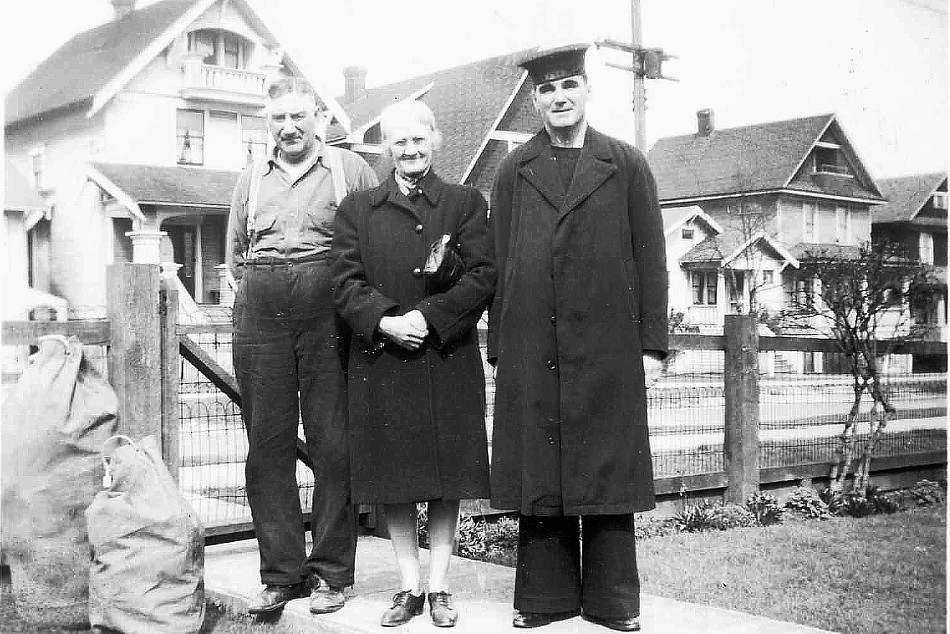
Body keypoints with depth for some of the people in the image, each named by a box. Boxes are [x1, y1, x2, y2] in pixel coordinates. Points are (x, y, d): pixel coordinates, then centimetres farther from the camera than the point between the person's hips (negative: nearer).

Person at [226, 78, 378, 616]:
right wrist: (260, 290, 15)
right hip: (260, 320, 4)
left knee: (334, 446, -2)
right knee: (268, 447, 3)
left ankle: (331, 572, 8)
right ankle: (281, 573, 11)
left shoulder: (351, 169, 7)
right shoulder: (252, 179, 17)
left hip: (327, 316, -3)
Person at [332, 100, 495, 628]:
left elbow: (483, 275, -3)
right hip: (381, 362, 1)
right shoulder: (358, 208, 12)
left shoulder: (466, 202, 8)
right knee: (393, 478, 5)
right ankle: (410, 588, 17)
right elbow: (346, 282, 2)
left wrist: (429, 318, -15)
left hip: (450, 360, -1)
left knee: (449, 474, 4)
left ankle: (440, 588, 16)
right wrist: (385, 321, -15)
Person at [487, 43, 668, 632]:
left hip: (607, 349, -1)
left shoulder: (627, 164, 8)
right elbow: (499, 263, 9)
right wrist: (498, 349, 3)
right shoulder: (514, 170, 12)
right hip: (531, 350, 1)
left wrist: (652, 345, -1)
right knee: (538, 472, 4)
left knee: (607, 471, 3)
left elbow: (650, 259, 5)